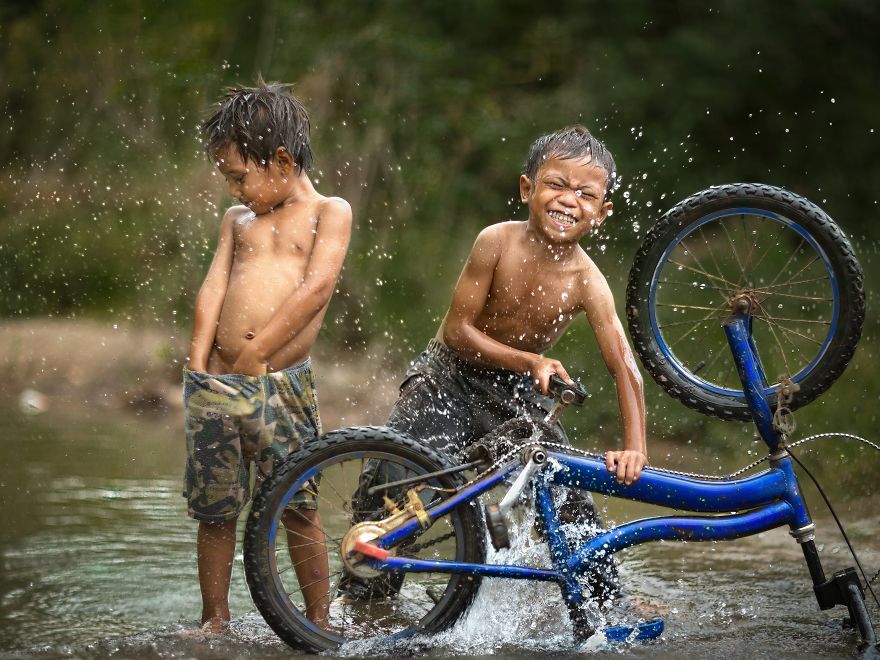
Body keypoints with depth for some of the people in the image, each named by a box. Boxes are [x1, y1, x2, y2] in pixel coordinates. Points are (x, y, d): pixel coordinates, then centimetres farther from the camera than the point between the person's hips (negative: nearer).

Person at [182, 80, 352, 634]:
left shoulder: (330, 213, 4)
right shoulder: (238, 219, 20)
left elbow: (317, 287, -9)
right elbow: (214, 290, 11)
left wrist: (255, 351, -13)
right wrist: (200, 360, -2)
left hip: (280, 384, -4)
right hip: (213, 383, 5)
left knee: (299, 506, -3)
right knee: (214, 509, 8)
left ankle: (320, 620, 7)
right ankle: (215, 620, 19)